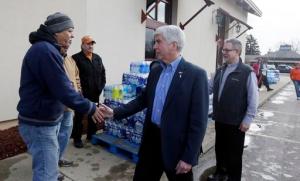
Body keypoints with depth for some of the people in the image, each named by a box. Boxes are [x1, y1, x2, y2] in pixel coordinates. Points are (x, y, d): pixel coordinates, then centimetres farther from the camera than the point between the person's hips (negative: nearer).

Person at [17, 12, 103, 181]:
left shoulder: (44, 48, 13)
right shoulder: (46, 50, -22)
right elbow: (63, 90, -27)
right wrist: (90, 108, -17)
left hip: (46, 119, 11)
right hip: (40, 124, -11)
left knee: (49, 164, 26)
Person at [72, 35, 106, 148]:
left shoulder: (98, 58, 12)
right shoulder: (76, 58, -8)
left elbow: (103, 73, 15)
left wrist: (101, 87, 4)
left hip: (95, 94, 6)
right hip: (81, 95, -5)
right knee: (79, 117, 7)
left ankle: (91, 135, 31)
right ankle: (77, 138, 20)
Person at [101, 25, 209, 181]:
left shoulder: (196, 74, -15)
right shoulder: (155, 71, 6)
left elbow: (198, 121, -15)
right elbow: (144, 99, 14)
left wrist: (189, 157, -15)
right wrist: (115, 112, 5)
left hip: (176, 145, -5)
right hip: (151, 138, 6)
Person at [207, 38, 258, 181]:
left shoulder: (247, 72, -11)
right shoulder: (220, 71, 7)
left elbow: (253, 98, -12)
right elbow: (208, 89, 12)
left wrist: (247, 119, -13)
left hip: (236, 122, -5)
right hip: (219, 119, 6)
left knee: (234, 153, 12)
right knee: (219, 148, 20)